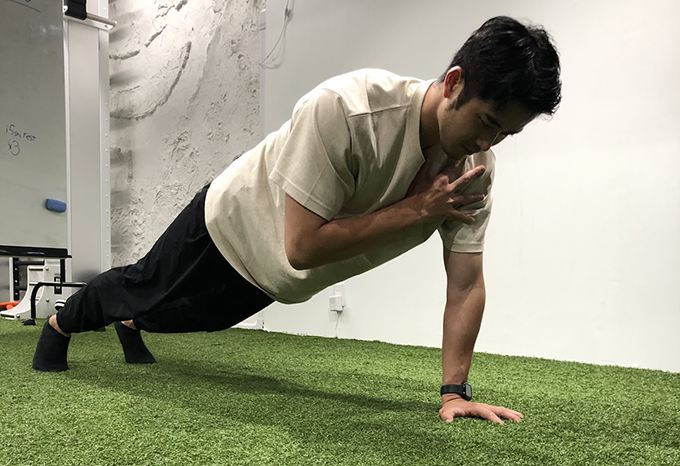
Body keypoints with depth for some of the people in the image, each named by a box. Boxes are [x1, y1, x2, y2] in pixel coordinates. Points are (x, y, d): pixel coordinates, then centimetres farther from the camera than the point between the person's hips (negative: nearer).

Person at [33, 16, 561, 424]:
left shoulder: (476, 168, -22)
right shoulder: (344, 109, -41)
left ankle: (131, 326, 68)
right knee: (145, 291, 23)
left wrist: (455, 390, -23)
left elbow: (466, 283, -18)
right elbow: (302, 245, -42)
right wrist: (417, 208, -37)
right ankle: (60, 323, 59)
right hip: (232, 223, -5)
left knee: (189, 316, 31)